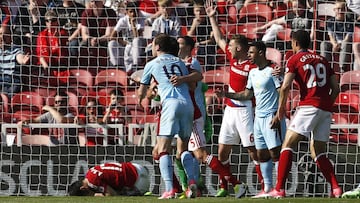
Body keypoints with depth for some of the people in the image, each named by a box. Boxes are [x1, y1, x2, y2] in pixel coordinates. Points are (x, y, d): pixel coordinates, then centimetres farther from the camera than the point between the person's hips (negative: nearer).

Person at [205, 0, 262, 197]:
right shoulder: (233, 59, 9)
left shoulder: (252, 67, -15)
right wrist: (212, 18, 22)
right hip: (230, 111, 8)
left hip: (244, 112, -8)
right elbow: (219, 39, 21)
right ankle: (223, 187, 16)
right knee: (223, 151, 8)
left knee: (253, 150, -7)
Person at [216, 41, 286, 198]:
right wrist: (226, 95, 15)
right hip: (258, 117, 9)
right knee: (262, 154, 7)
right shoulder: (253, 73, 15)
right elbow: (247, 94, 23)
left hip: (271, 116, -9)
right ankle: (267, 188, 10)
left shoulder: (272, 70, -10)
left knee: (275, 152, -10)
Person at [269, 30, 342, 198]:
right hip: (326, 109, 6)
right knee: (318, 153, 15)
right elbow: (336, 88, 16)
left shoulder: (295, 60, 4)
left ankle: (279, 189, -18)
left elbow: (285, 86, -7)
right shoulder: (322, 60, 20)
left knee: (288, 145, -6)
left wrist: (280, 111, 1)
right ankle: (335, 188, -1)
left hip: (309, 106, -6)